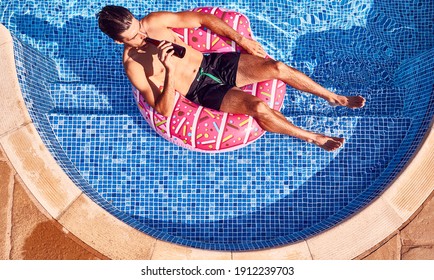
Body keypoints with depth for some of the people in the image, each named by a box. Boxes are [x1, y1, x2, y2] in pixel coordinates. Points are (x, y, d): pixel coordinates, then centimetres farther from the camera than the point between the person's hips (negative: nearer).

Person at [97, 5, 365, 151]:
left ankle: (335, 98, 10)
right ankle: (314, 137, -1)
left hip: (213, 63, 5)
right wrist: (169, 71, -32)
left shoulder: (154, 20, -3)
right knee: (258, 107, -25)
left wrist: (241, 40, 3)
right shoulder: (133, 66, -13)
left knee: (277, 67, -12)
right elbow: (164, 109, -18)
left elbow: (202, 19, 6)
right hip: (203, 92, -4)